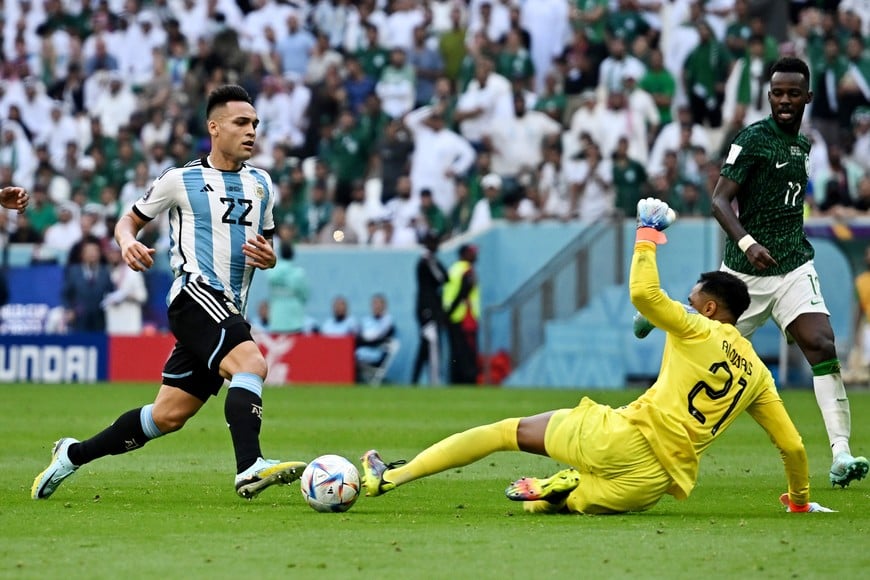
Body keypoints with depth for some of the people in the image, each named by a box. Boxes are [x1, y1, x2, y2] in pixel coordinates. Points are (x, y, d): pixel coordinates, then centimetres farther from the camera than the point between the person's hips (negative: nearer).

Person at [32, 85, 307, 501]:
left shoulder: (261, 183, 18)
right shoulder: (181, 180, 3)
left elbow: (265, 246, 26)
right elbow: (130, 220, 13)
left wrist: (267, 257, 1)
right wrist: (127, 242, -10)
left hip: (230, 312, 6)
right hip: (196, 295, -6)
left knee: (168, 416, 5)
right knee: (251, 363, -32)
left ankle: (74, 454, 21)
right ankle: (249, 468, -43)